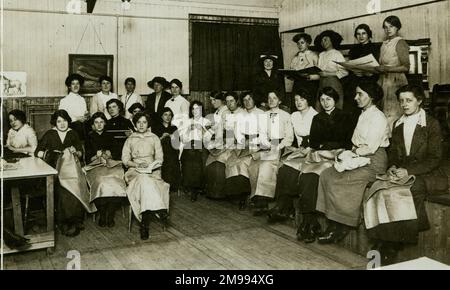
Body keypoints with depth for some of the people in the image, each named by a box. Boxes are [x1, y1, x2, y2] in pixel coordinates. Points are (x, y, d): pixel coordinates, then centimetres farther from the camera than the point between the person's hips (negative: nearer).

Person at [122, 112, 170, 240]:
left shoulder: (154, 138, 17)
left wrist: (151, 166, -10)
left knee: (144, 182, -34)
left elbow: (159, 158, 10)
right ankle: (161, 211, -35)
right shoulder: (130, 140, 17)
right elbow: (125, 159, 8)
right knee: (144, 180, -35)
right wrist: (137, 164, -10)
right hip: (135, 171, 0)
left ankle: (145, 223, -36)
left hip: (152, 170, 0)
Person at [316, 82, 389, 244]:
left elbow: (370, 148, -17)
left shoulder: (378, 118, -10)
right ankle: (334, 224, -12)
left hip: (373, 163, -8)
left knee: (336, 180, -23)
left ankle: (342, 226, -8)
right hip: (360, 158, 8)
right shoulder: (363, 115, 18)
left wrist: (350, 154, -10)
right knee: (326, 174, -12)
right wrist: (350, 154, -3)